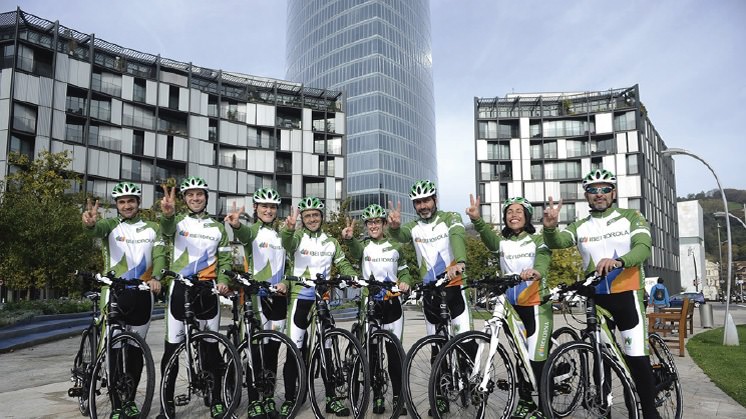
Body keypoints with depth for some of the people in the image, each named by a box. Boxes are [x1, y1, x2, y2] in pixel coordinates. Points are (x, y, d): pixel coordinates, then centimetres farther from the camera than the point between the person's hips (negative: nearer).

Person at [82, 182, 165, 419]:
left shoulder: (152, 228, 9)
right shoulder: (111, 226, 3)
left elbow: (159, 256, -1)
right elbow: (96, 230, -21)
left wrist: (156, 277, -22)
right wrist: (89, 223, -46)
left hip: (141, 294, 2)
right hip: (114, 293, -2)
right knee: (115, 349, -1)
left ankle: (130, 400, 26)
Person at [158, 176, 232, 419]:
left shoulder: (217, 227, 11)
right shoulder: (178, 220, 3)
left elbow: (225, 258, 11)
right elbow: (167, 229, -22)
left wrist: (223, 280, -8)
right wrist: (168, 213, -45)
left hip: (207, 289, 2)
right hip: (180, 287, -1)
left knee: (211, 345, 6)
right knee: (172, 346, 3)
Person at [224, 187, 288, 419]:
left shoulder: (281, 235, 15)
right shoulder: (252, 230, -2)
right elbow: (244, 235, -28)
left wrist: (285, 283, -4)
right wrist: (236, 225, -51)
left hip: (278, 298, 5)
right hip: (255, 296, -5)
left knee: (272, 350, 10)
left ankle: (268, 399, 22)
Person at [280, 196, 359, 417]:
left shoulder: (331, 242, 9)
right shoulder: (298, 238, -3)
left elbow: (343, 265, 7)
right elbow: (286, 241, -25)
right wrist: (288, 229, -49)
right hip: (300, 299, -3)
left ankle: (332, 398, 18)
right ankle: (289, 399, 14)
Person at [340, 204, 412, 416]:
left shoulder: (395, 246, 7)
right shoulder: (364, 244, 1)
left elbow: (403, 269, 15)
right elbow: (355, 250, -24)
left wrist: (405, 282, -9)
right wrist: (348, 238, -47)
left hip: (391, 303, 1)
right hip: (369, 303, 0)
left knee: (394, 351, 3)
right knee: (371, 351, 5)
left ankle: (398, 396, 15)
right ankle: (377, 395, 19)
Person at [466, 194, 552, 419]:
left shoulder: (537, 239, -1)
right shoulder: (501, 241, 5)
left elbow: (543, 258, -22)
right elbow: (487, 236, -18)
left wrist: (536, 271, -47)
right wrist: (476, 219, -41)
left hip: (537, 305, -3)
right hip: (512, 306, 4)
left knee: (537, 358, -5)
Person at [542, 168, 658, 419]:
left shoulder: (631, 217, 3)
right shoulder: (580, 226, 7)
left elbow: (643, 248, -14)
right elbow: (556, 242, -11)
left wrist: (619, 261, -35)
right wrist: (550, 227, -36)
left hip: (626, 295, -2)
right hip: (594, 297, 3)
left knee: (637, 357, -5)